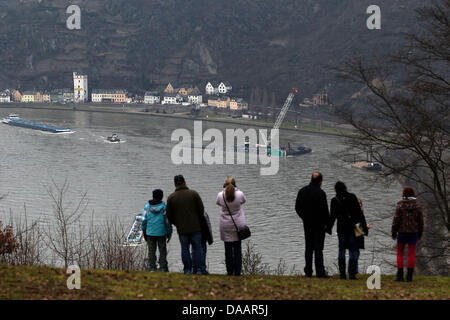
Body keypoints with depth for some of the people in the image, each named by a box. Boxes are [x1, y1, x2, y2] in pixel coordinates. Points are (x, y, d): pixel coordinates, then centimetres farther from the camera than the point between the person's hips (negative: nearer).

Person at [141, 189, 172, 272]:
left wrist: (144, 231, 11)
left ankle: (152, 267, 5)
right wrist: (169, 233, 5)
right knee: (162, 250, 7)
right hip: (161, 232, -1)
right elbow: (167, 220, -4)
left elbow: (144, 219, 1)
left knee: (151, 251, 7)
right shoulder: (164, 206, -6)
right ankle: (163, 267, 5)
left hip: (150, 232, 1)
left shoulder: (147, 206, -2)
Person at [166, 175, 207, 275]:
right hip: (195, 227, -1)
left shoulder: (171, 197, -2)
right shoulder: (193, 193, -5)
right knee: (197, 248, 6)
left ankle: (187, 269, 9)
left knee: (185, 249, 9)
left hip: (181, 229, 1)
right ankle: (200, 269, 4)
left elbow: (169, 215, 2)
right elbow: (201, 209, -2)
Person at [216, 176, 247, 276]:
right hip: (238, 225, 0)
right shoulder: (239, 194, -12)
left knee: (228, 249, 6)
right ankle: (237, 271, 4)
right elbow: (243, 201, 10)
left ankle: (229, 272, 6)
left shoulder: (221, 195, -12)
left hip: (226, 226, 0)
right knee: (238, 248, 6)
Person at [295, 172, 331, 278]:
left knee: (308, 248, 12)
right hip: (319, 224, -5)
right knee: (318, 248, -3)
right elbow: (325, 210, -15)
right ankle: (320, 272, -6)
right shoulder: (320, 193, -16)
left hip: (307, 224, 5)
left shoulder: (302, 191, 3)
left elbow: (297, 207, 10)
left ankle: (308, 271, 11)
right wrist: (327, 223, -3)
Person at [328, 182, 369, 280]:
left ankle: (342, 273, 8)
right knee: (353, 250, 2)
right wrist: (364, 227, 0)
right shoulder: (352, 197, -3)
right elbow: (359, 213, -4)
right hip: (353, 227, -1)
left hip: (342, 228, 1)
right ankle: (352, 273, -5)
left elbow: (332, 216, 2)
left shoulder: (334, 200, -1)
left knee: (341, 250, 11)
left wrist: (329, 228, 15)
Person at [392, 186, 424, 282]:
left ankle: (400, 276, 2)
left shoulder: (400, 205, -8)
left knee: (400, 254, 9)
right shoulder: (417, 205, -1)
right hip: (413, 232, 2)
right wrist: (420, 234, 11)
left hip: (402, 232, -2)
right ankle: (409, 277, 1)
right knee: (411, 254, 4)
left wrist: (394, 233, 1)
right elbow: (420, 221, 2)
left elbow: (396, 220, -8)